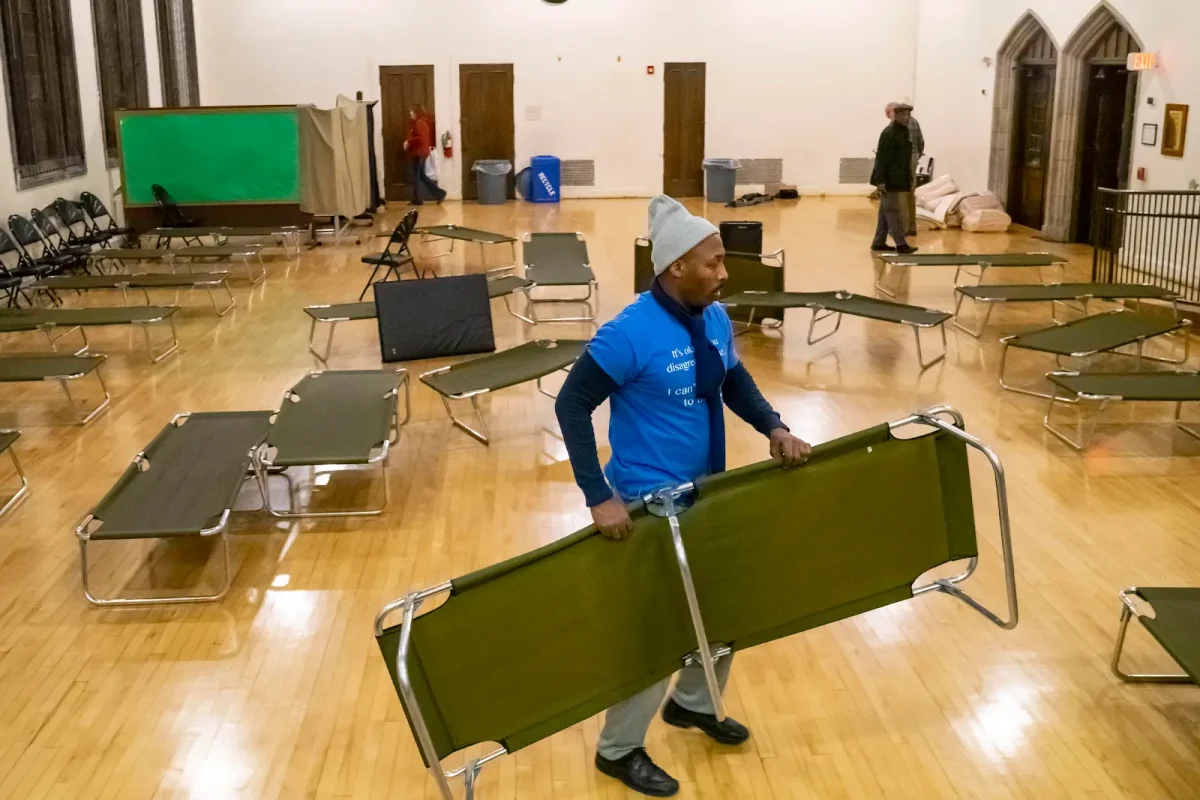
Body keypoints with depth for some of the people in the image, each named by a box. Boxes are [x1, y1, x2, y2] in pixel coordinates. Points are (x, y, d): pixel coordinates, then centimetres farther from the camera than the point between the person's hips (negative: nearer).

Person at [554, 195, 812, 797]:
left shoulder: (715, 319, -1)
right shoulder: (630, 333, -24)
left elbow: (734, 382, 14)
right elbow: (571, 405, -20)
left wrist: (774, 429, -3)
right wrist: (599, 497, -26)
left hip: (709, 491, 8)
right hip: (650, 504, -8)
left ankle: (692, 703, 46)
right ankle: (618, 750, 26)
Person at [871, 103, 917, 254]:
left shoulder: (903, 132, 13)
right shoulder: (889, 133, -14)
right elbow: (881, 158, -19)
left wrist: (909, 180, 16)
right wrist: (880, 180, -23)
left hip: (897, 179, 9)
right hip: (889, 180, -9)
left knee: (886, 211, 12)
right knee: (892, 211, -6)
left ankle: (879, 243, 17)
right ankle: (900, 244, -6)